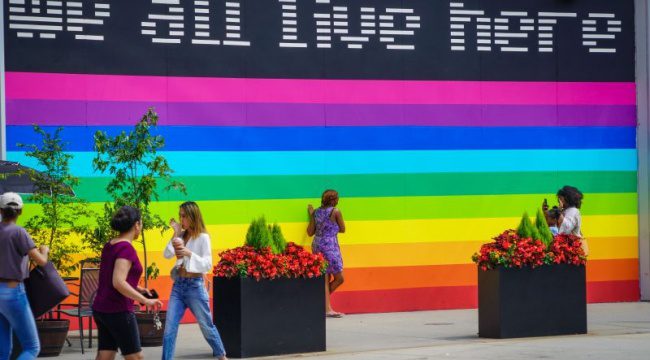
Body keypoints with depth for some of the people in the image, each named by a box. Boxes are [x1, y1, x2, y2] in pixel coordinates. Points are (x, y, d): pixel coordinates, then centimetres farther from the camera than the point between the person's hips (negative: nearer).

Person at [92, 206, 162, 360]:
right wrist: (146, 301, -22)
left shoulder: (109, 246, 10)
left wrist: (137, 289, 21)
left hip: (101, 309, 8)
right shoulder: (126, 248, -16)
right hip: (118, 311, -8)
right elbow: (118, 283, -26)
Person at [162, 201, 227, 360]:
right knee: (169, 328, -3)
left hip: (194, 286, -5)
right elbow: (167, 255, -2)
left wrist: (189, 253, -27)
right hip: (178, 285, 5)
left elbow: (208, 265, -14)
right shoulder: (181, 236, 9)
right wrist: (176, 233, -4)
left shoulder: (203, 237, -8)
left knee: (206, 326, 8)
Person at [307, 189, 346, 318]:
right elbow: (342, 229, 3)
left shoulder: (316, 212, 7)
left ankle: (327, 309, 4)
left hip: (317, 246, 7)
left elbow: (310, 232, 8)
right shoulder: (335, 211, -8)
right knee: (339, 278, 4)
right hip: (330, 246, -7)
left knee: (325, 279, 8)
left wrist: (311, 216, 14)